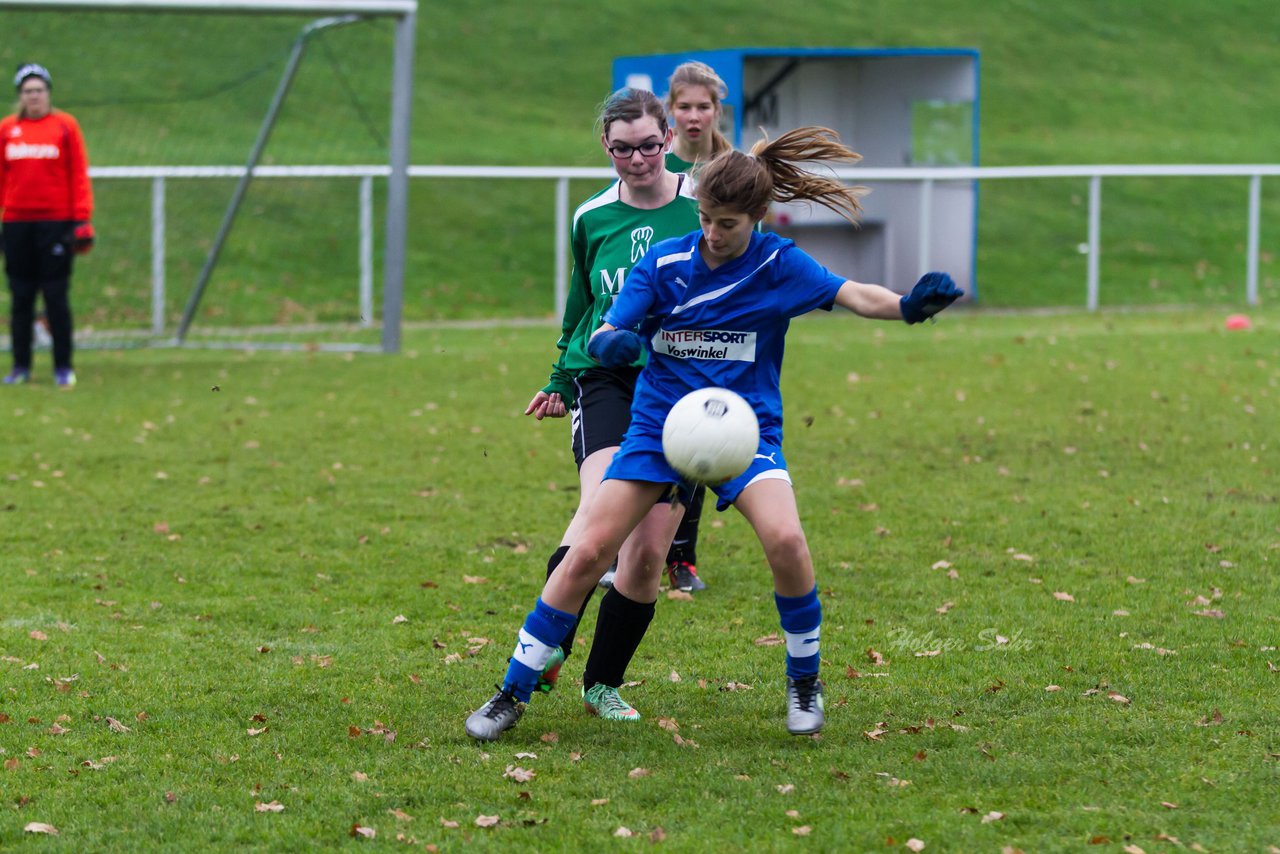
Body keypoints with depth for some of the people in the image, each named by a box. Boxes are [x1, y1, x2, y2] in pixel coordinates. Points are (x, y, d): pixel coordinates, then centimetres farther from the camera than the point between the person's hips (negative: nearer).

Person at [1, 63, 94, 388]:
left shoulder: (65, 126, 2)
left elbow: (79, 175, 0)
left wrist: (82, 220, -7)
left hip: (56, 222, -2)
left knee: (56, 297, -1)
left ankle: (63, 367, 5)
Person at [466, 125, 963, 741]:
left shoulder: (777, 264, -7)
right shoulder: (664, 263, -5)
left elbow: (852, 296, -19)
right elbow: (601, 336, -8)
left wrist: (909, 305, -41)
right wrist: (610, 342, -33)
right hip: (658, 427, 1)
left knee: (785, 540, -26)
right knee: (589, 552, -9)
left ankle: (804, 680, -2)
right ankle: (513, 693, 5)